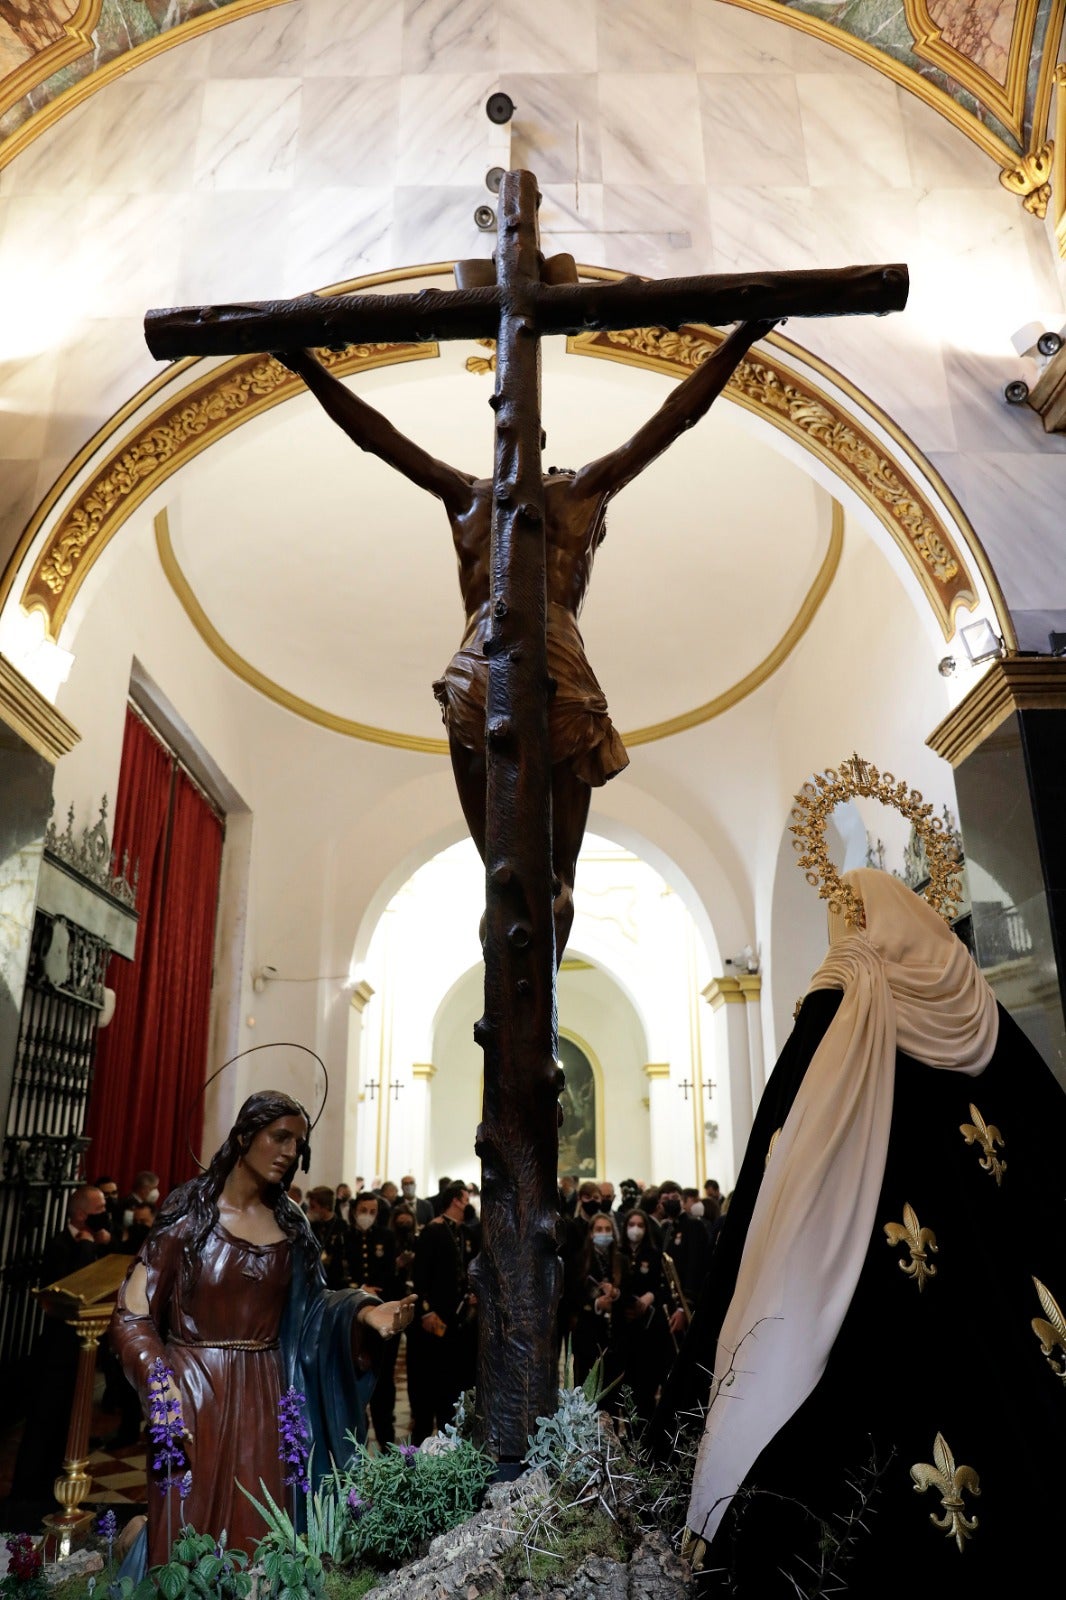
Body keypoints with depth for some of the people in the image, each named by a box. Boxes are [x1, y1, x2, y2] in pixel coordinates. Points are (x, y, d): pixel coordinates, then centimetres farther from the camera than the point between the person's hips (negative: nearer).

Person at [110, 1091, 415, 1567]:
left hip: (263, 1398, 4)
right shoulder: (190, 1211, -6)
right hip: (193, 1391, -3)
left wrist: (364, 1312, -12)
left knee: (256, 1533, 7)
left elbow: (308, 1309, 5)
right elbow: (132, 1314, -9)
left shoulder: (290, 1223, 7)